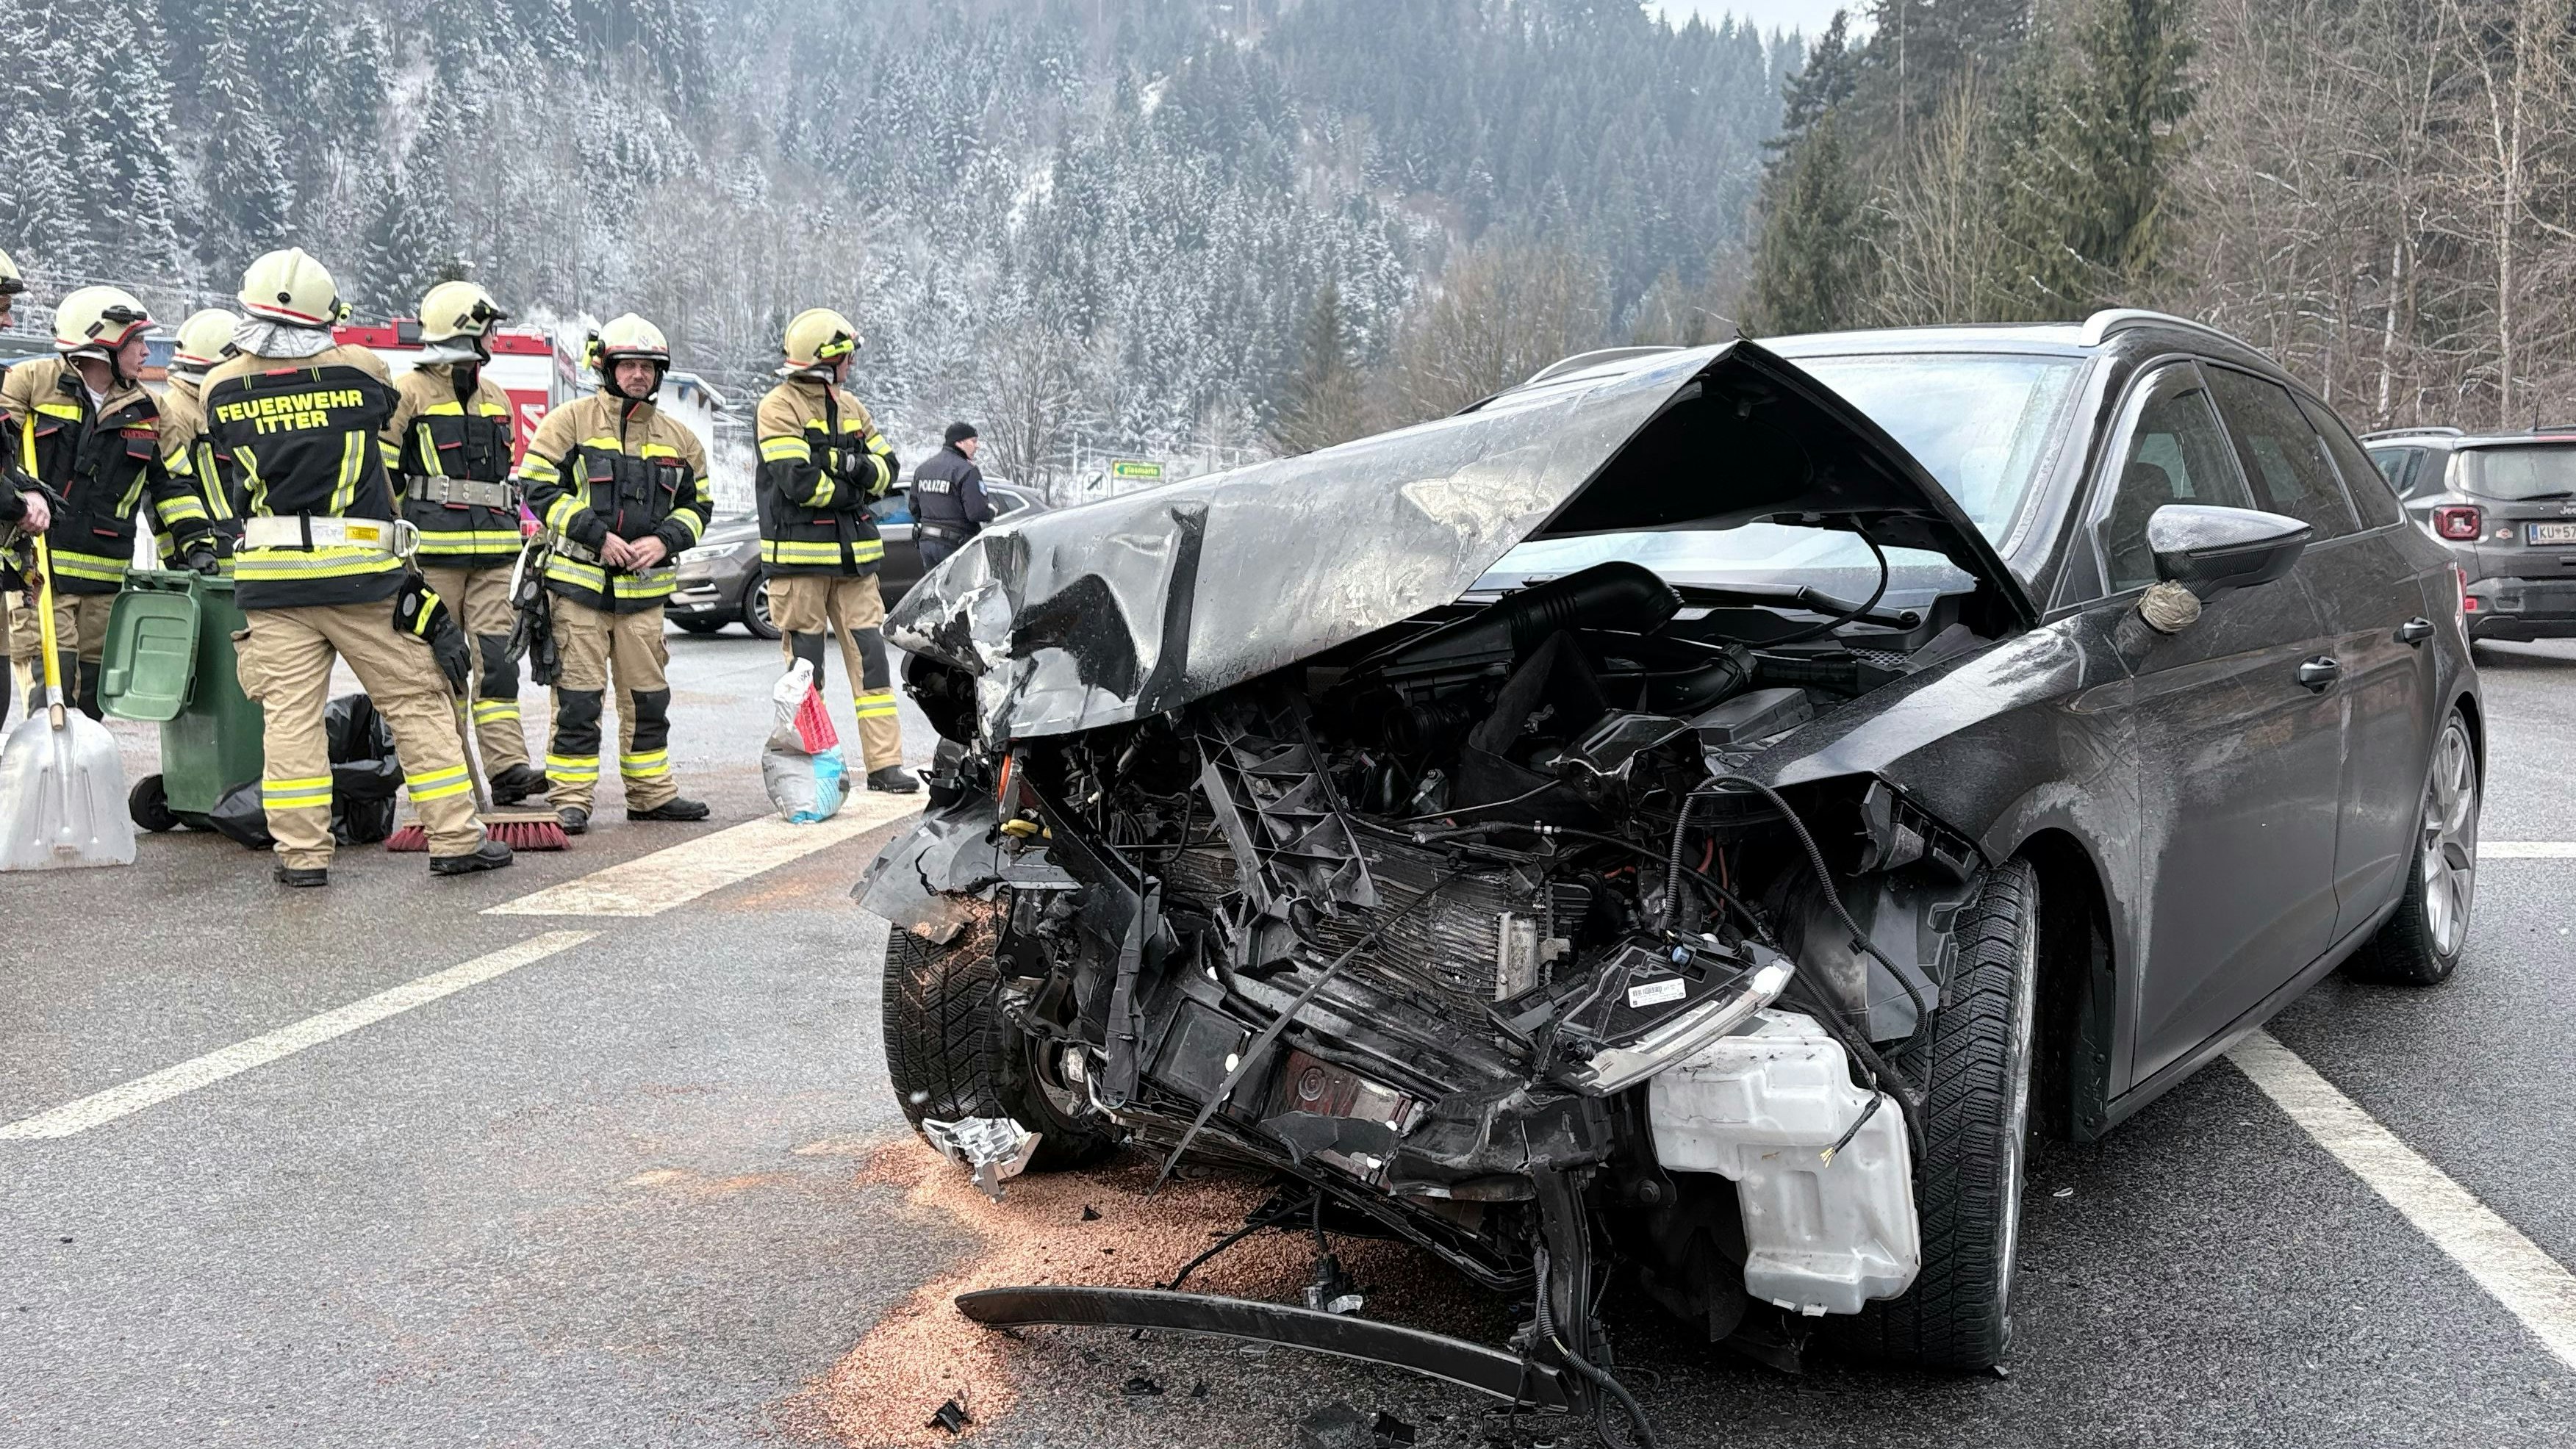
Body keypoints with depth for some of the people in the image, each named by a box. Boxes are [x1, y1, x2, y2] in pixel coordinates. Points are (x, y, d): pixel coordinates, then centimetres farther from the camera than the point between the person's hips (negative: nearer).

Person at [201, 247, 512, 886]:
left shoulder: (221, 388, 1)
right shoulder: (361, 370, -5)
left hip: (270, 578, 2)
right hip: (360, 570, -2)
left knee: (290, 714, 5)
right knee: (418, 702, 5)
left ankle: (301, 852, 4)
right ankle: (454, 839, 7)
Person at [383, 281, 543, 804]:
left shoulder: (496, 398, 19)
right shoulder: (408, 393, -2)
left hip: (493, 553, 5)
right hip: (433, 550, -5)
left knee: (496, 654, -4)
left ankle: (507, 765, -10)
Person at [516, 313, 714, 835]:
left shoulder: (676, 438, 12)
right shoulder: (569, 421, -1)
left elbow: (697, 502, 16)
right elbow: (539, 487, -6)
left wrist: (664, 539, -3)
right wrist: (597, 535, -14)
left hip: (643, 589, 4)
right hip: (581, 582, -4)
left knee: (648, 695, 10)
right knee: (578, 696, -4)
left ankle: (651, 793, 21)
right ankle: (570, 799, 3)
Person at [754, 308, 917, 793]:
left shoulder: (850, 407, 16)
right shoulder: (778, 408, -7)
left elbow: (888, 468, 12)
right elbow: (799, 483, -19)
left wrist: (858, 466, -9)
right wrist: (851, 491, -5)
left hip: (852, 553, 6)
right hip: (799, 554, -6)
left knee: (870, 655, 2)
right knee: (805, 666, 0)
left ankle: (886, 763, 4)